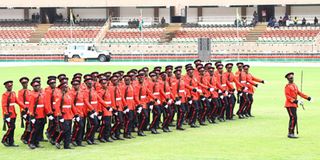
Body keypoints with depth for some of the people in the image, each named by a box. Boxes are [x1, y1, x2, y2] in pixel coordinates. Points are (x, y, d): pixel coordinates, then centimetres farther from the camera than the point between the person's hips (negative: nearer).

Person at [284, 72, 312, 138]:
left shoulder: (295, 85, 16)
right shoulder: (287, 86, -12)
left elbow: (299, 93, 18)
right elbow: (287, 96, -17)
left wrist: (307, 97, 9)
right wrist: (294, 101, -28)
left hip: (294, 105, 9)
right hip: (290, 105, -9)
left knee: (292, 119, 11)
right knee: (293, 118, -15)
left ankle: (290, 133, 16)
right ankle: (291, 133, -13)